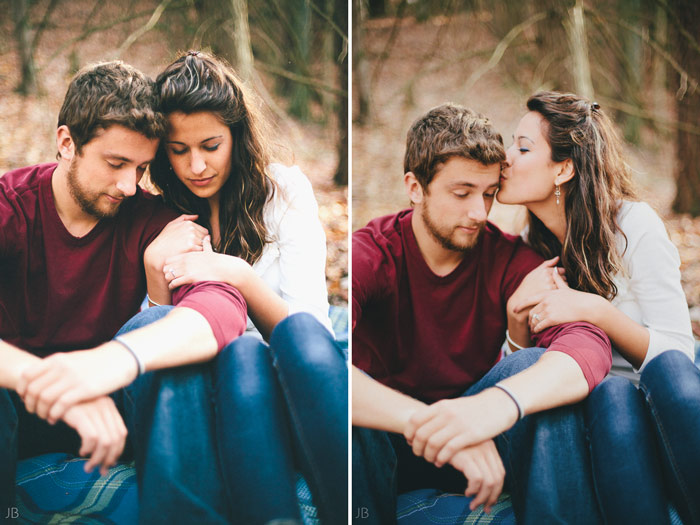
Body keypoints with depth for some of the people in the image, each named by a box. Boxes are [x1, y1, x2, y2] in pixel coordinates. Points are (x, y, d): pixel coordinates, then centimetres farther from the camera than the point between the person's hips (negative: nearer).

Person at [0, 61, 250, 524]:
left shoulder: (148, 218, -6)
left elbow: (225, 304, -27)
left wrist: (119, 357, -47)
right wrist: (40, 379, -49)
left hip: (114, 401, 2)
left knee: (168, 330, -28)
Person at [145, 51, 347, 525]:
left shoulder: (284, 191, 4)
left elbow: (308, 328, -4)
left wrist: (239, 275, -21)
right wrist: (156, 269, -12)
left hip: (301, 381, 0)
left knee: (299, 333, -34)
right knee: (243, 355, -34)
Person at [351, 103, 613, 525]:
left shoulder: (508, 258, -9)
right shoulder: (369, 254, -16)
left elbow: (589, 343, -27)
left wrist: (500, 402, -49)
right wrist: (424, 421, -50)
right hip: (383, 445, -1)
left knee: (541, 369, -27)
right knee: (350, 392, -36)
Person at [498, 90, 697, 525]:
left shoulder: (635, 226, -7)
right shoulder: (529, 244, 7)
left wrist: (595, 310, -24)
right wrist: (521, 322, -11)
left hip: (664, 407, -2)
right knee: (613, 394, -34)